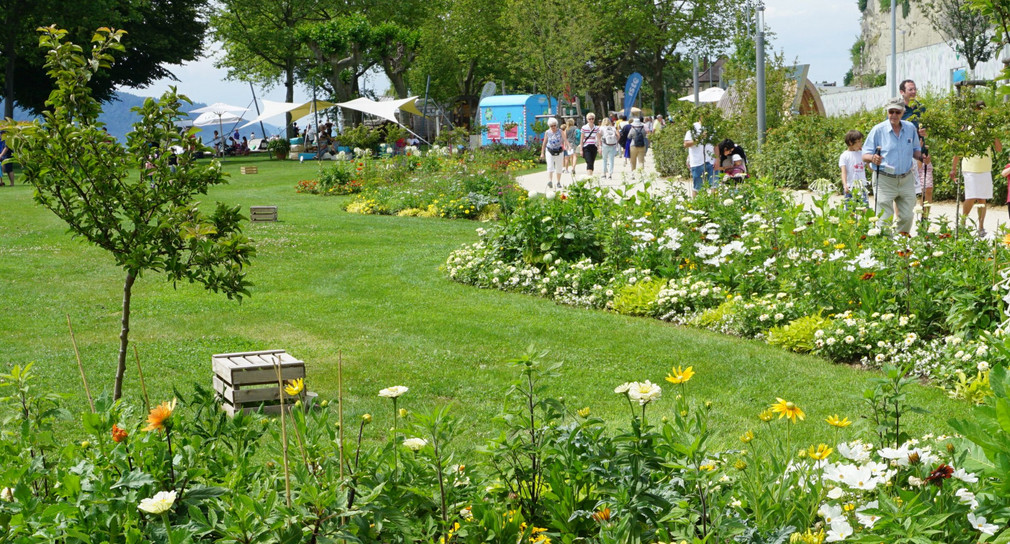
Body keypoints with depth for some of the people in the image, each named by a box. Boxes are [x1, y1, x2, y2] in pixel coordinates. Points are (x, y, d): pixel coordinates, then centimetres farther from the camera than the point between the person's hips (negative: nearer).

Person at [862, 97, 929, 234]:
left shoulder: (910, 128, 7)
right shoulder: (878, 130, -4)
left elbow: (915, 150, 20)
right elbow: (865, 155, -4)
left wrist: (922, 157, -3)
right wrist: (873, 158, -27)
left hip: (906, 180, 4)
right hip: (884, 180, -4)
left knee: (907, 217, 6)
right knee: (885, 218, -7)